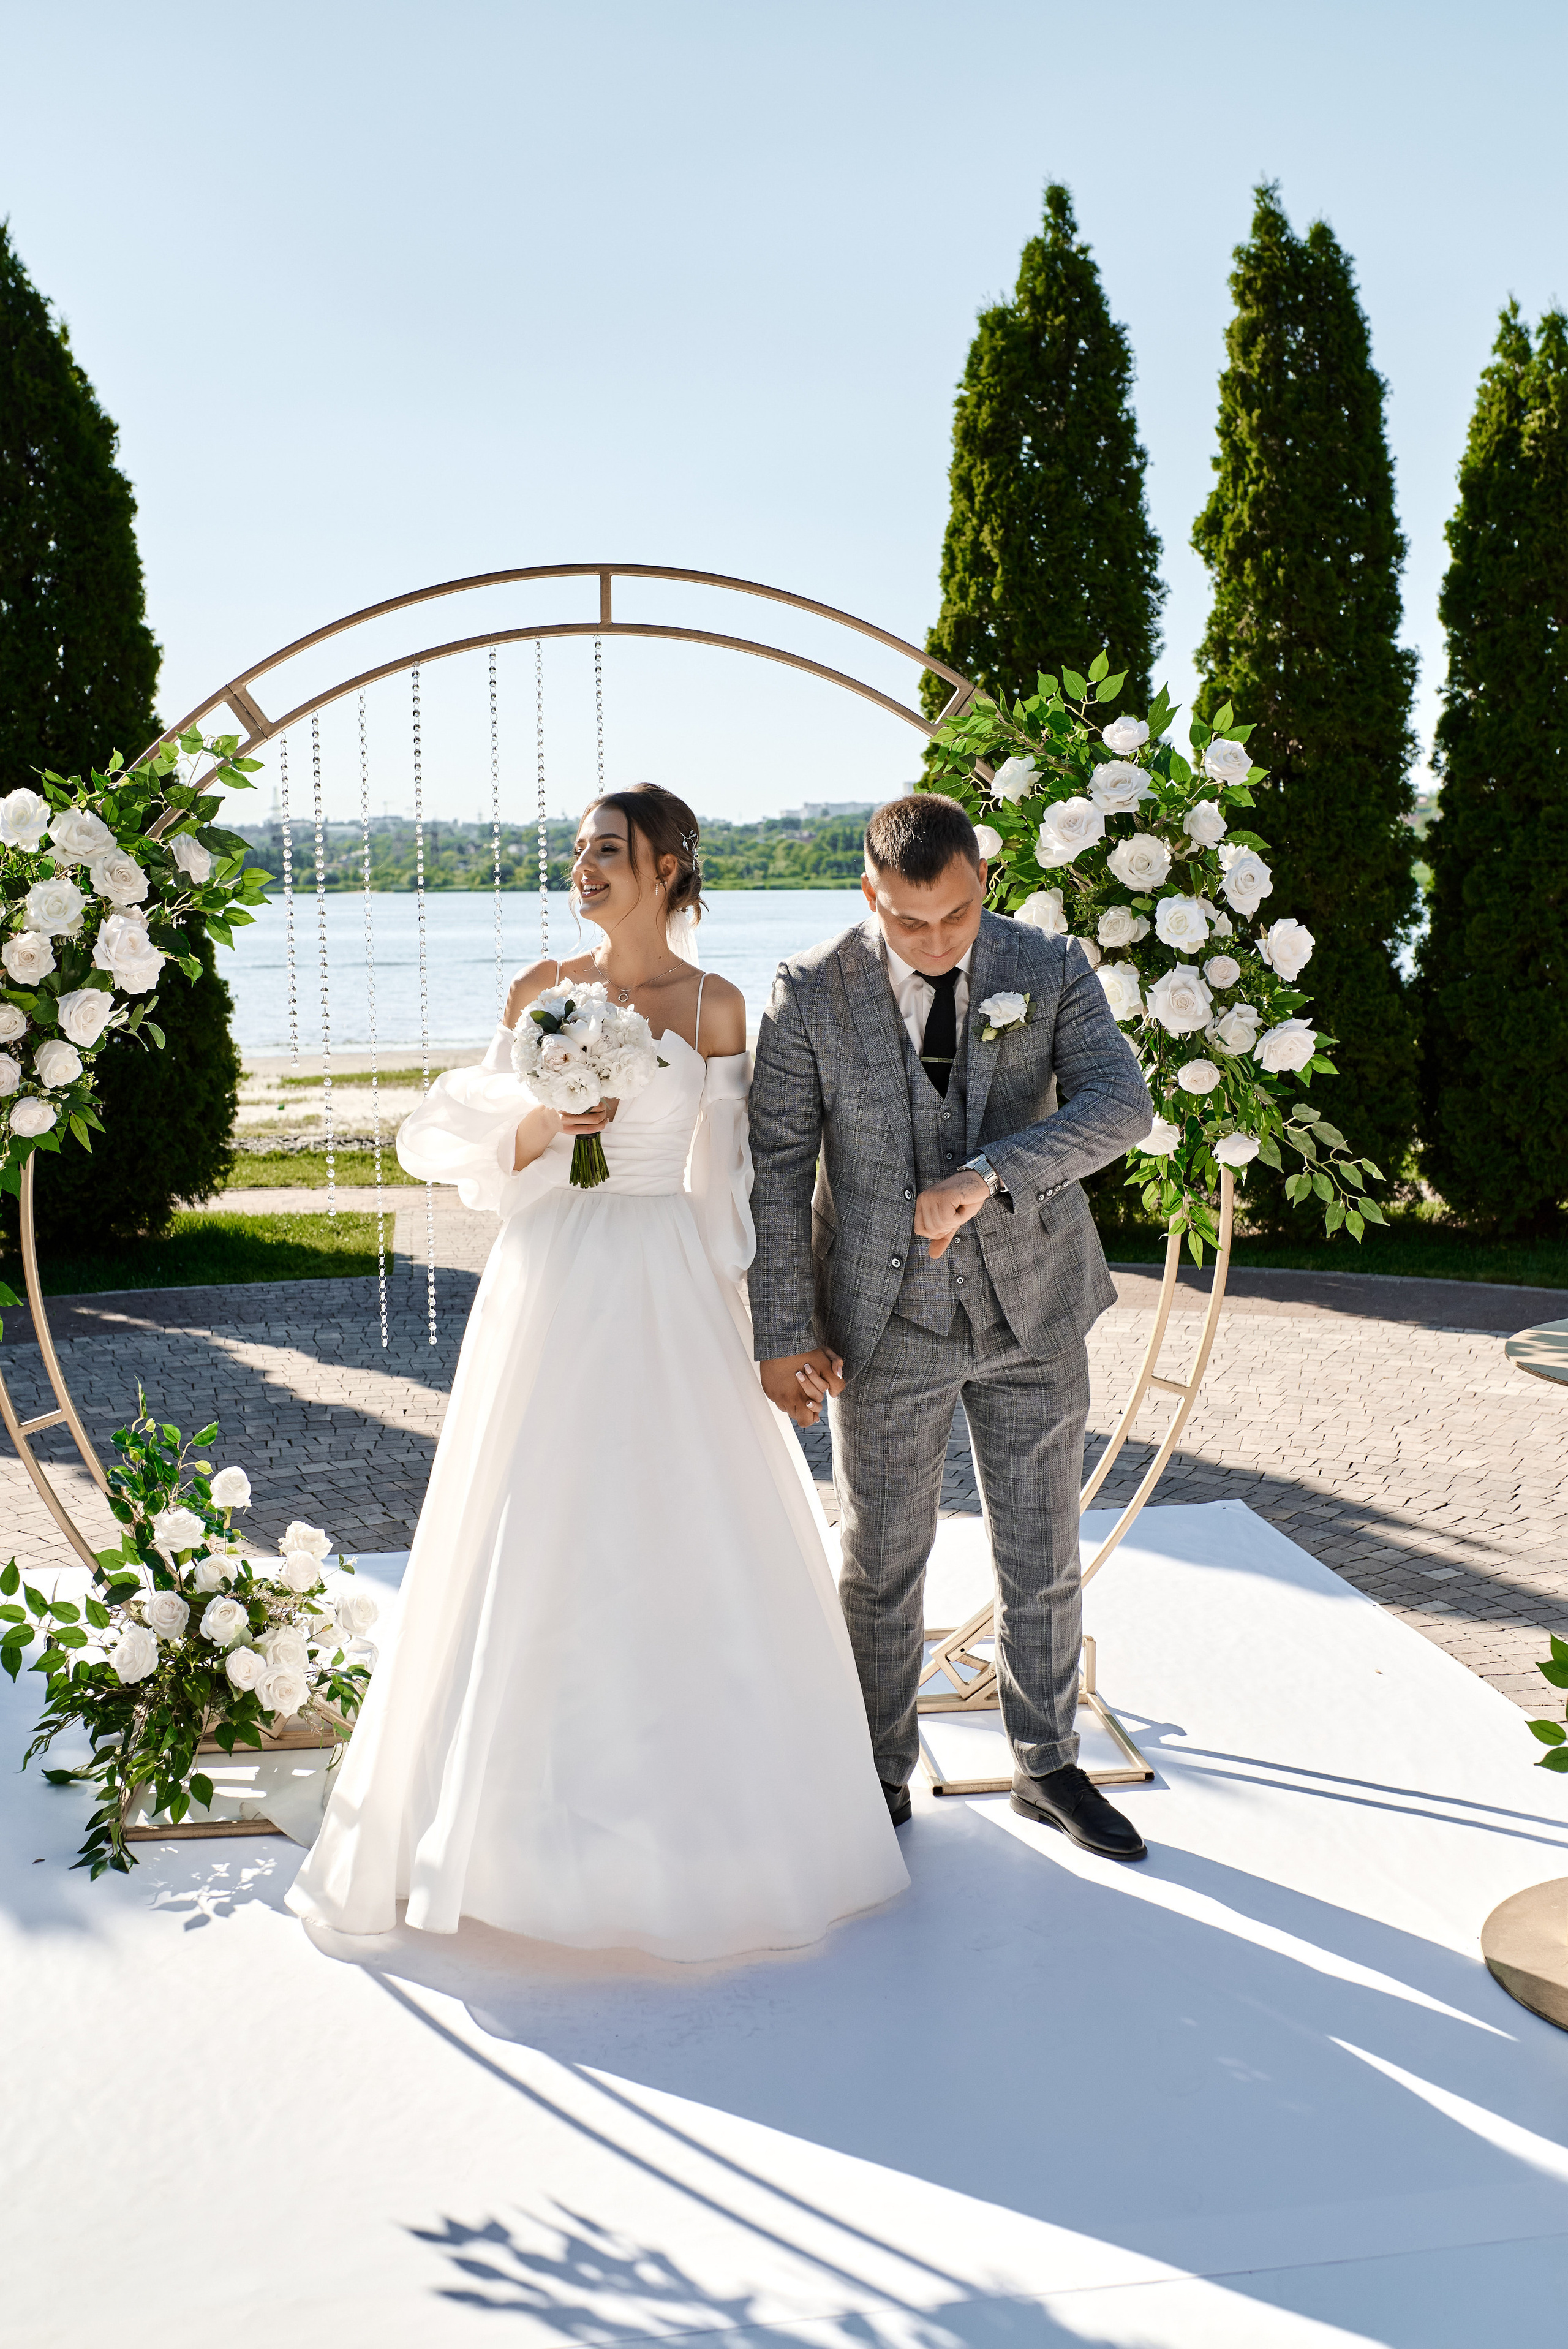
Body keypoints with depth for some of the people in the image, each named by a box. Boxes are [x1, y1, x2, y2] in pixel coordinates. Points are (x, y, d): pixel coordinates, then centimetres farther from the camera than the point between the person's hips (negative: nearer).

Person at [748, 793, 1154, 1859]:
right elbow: (778, 1166, -8)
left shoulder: (1052, 969, -7)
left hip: (1031, 1312, 2)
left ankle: (1048, 1766, 34)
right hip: (885, 1326, -1)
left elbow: (1121, 1103, -21)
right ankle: (882, 1770, 33)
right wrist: (783, 1330, -8)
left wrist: (987, 1173, -35)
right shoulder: (812, 994, -11)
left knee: (1044, 1560, 13)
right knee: (883, 1567, 12)